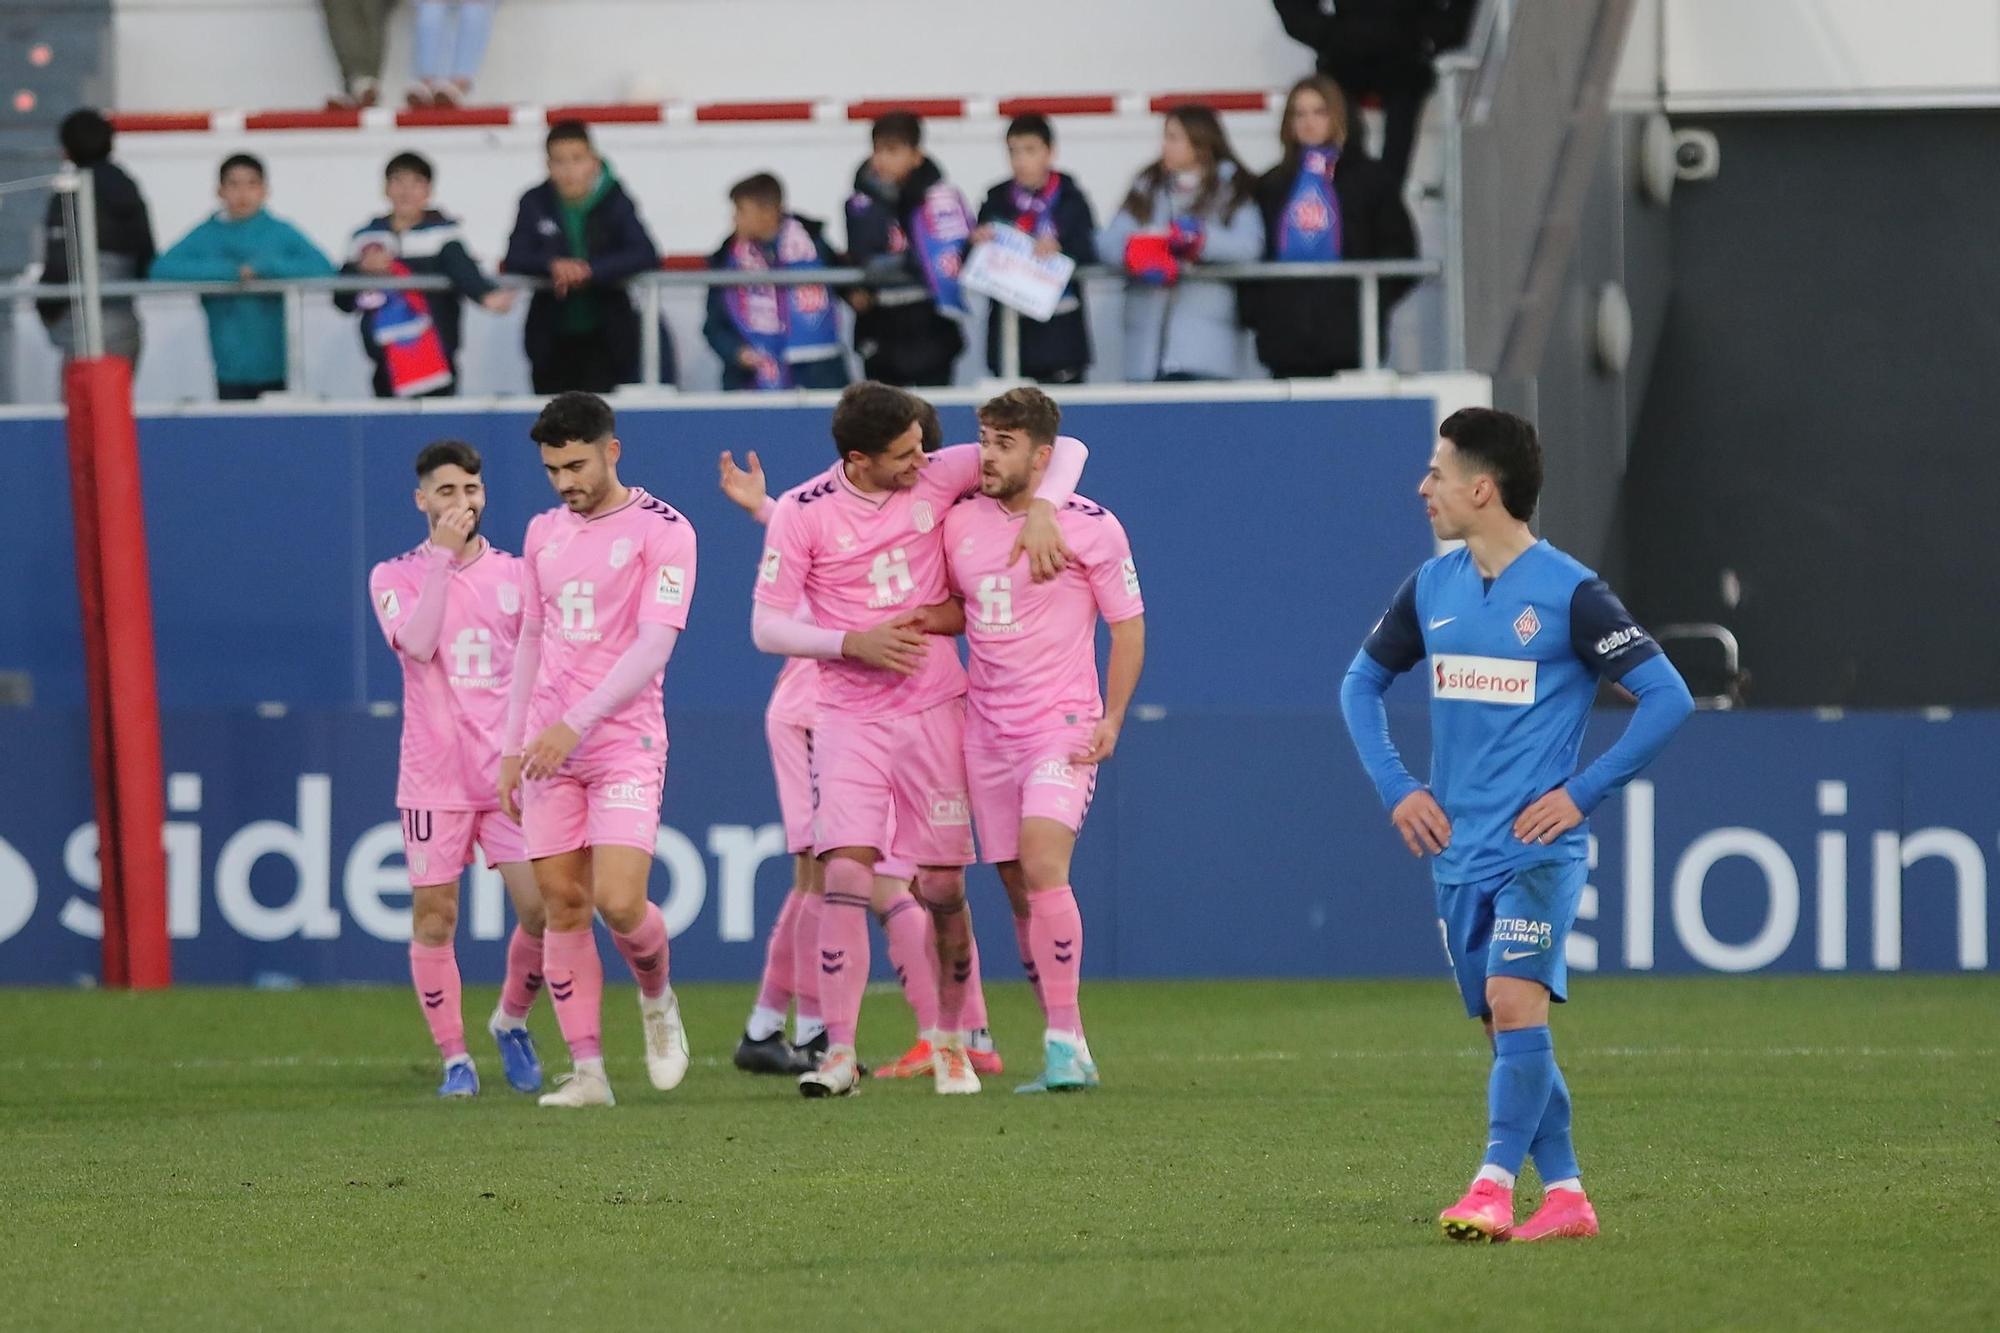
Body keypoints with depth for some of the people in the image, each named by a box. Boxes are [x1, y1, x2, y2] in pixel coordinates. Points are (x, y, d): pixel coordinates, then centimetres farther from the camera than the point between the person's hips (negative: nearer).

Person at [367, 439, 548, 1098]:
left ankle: (511, 1020, 18)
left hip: (509, 770, 2)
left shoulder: (516, 574, 9)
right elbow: (417, 643, -15)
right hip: (433, 776, -1)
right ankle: (454, 1057, 8)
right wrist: (443, 557, -16)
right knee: (434, 917, -4)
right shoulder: (395, 577, 3)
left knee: (541, 906, -8)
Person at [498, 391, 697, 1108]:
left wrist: (575, 724, -22)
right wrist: (513, 748, 15)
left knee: (619, 901, -16)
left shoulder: (661, 530, -6)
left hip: (624, 744, -5)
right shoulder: (543, 532, 13)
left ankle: (657, 997, 16)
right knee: (562, 904, 0)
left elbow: (654, 645, -14)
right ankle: (586, 1070, 2)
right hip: (548, 747, 5)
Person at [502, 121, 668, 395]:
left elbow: (647, 255, -17)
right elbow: (514, 260, -7)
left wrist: (592, 270, -30)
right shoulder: (535, 203, -1)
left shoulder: (615, 202, -7)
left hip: (604, 338, -2)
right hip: (553, 339, 2)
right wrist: (552, 265, -29)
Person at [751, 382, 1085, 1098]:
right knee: (846, 875, -15)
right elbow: (767, 626, -4)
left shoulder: (936, 476, -3)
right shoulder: (802, 512, -7)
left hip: (935, 712, 2)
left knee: (943, 888, 4)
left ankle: (950, 1045, 20)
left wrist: (1041, 507, -16)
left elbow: (1061, 448, 4)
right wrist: (853, 643, -18)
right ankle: (839, 1054, -14)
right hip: (849, 717, -2)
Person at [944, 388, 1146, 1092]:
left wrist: (1110, 719, -5)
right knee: (1019, 892, 3)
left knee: (1042, 865, -23)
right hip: (987, 734, 5)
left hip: (1063, 728, -5)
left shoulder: (1092, 527, -5)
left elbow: (1128, 625, 2)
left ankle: (1066, 1043, -20)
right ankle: (1066, 1052, 11)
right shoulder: (960, 523, 6)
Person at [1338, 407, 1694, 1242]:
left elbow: (1668, 697, -10)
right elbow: (1362, 682, 22)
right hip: (1459, 852, 6)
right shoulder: (1431, 588, 8)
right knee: (1505, 1025, 7)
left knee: (1515, 1001, -21)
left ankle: (1493, 1187, -22)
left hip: (1538, 849, -6)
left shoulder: (1569, 594, -10)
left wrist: (1582, 793, -13)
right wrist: (1395, 788, 8)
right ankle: (1563, 1196, 14)